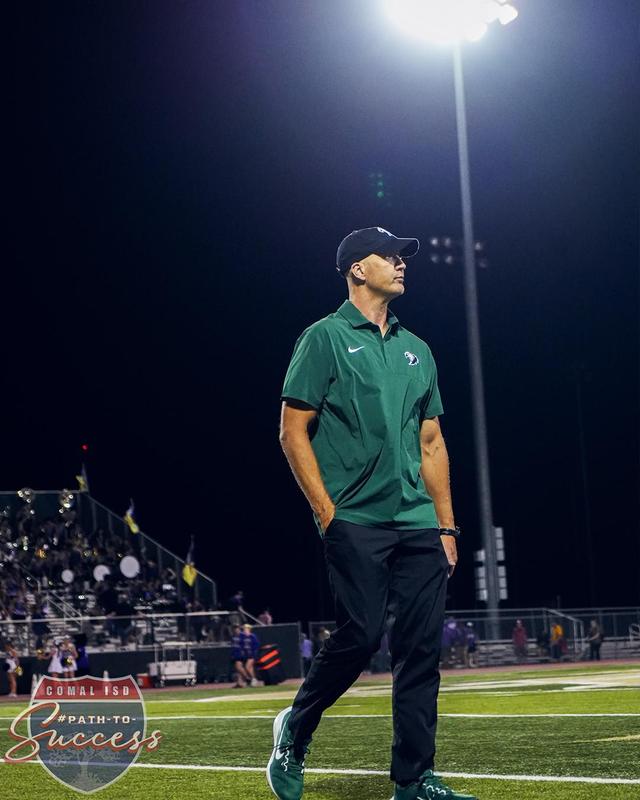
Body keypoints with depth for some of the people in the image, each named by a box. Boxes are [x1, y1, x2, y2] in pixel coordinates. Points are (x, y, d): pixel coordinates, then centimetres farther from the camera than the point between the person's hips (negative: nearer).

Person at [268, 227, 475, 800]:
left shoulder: (416, 350, 19)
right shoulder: (326, 338, 1)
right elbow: (293, 432, -4)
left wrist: (446, 525, 14)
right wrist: (327, 512, -11)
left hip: (418, 524, 6)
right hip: (356, 522, -6)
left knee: (423, 646, 1)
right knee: (361, 634, -14)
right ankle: (295, 732, 11)